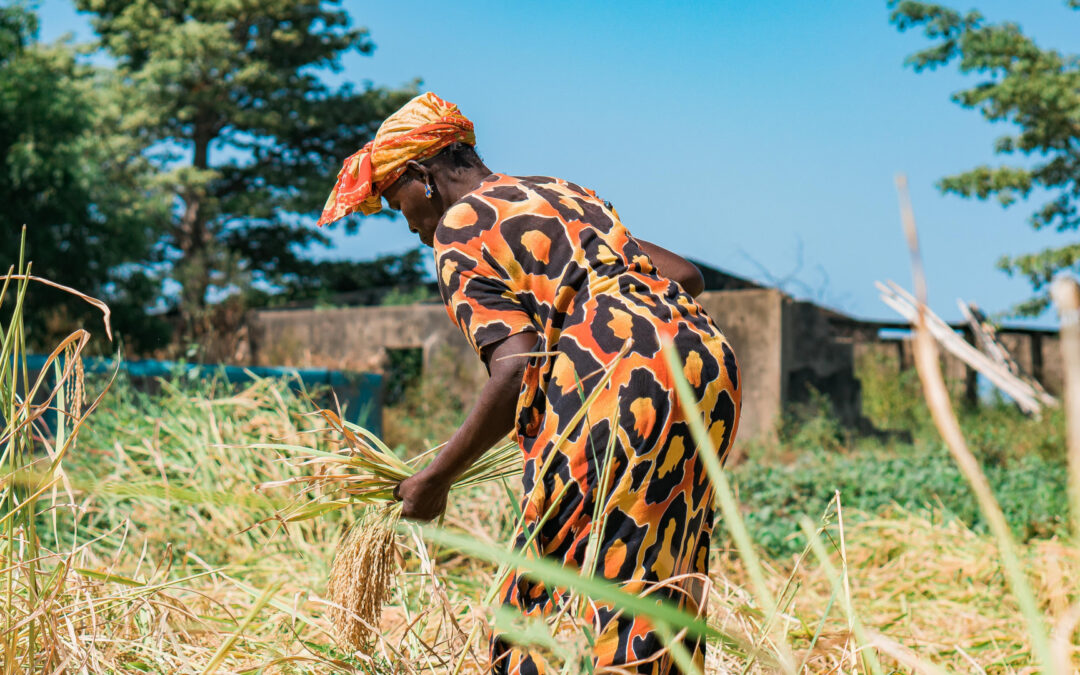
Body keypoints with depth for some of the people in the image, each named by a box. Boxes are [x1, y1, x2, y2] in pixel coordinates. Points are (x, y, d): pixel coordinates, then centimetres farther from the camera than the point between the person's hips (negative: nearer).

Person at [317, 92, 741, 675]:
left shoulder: (460, 229, 3)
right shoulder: (563, 194, 27)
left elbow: (517, 371, -10)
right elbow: (686, 275, 25)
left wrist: (435, 479, -1)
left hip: (616, 380, -8)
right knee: (654, 593, 14)